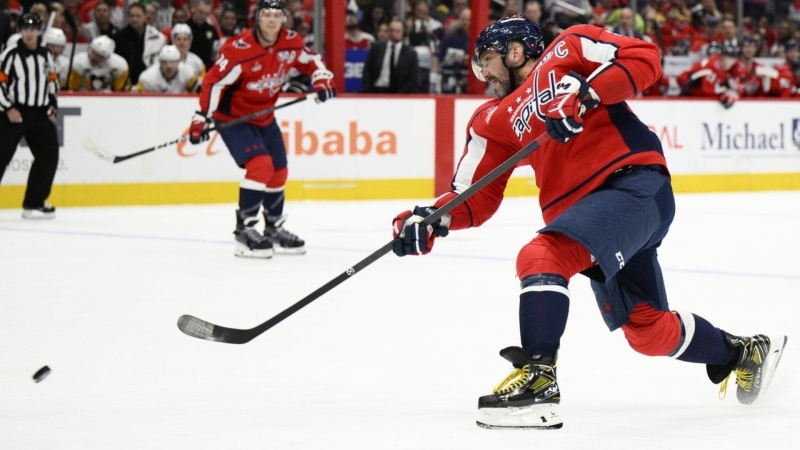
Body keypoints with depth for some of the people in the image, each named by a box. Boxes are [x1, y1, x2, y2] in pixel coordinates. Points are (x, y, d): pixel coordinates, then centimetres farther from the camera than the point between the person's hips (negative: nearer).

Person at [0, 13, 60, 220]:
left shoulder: (46, 56, 11)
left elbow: (52, 81, 22)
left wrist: (52, 107, 12)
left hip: (40, 115, 6)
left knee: (49, 156, 4)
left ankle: (34, 203, 12)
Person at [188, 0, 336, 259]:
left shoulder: (291, 43, -9)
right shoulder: (239, 49, -28)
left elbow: (310, 60, 11)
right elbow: (214, 82, -26)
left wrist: (322, 79, -8)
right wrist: (201, 118, -29)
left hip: (264, 116, 7)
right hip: (232, 117, -7)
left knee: (279, 171, 13)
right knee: (261, 165, -23)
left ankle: (274, 229, 32)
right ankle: (244, 230, -16)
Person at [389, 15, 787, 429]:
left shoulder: (570, 49, 2)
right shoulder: (494, 121, 18)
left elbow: (644, 58, -9)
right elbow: (478, 197, 14)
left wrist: (585, 94, -20)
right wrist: (432, 220, -5)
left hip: (636, 183, -8)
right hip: (588, 214, 8)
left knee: (541, 257, -26)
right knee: (646, 330, 13)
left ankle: (538, 380, -27)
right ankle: (742, 352, 36)